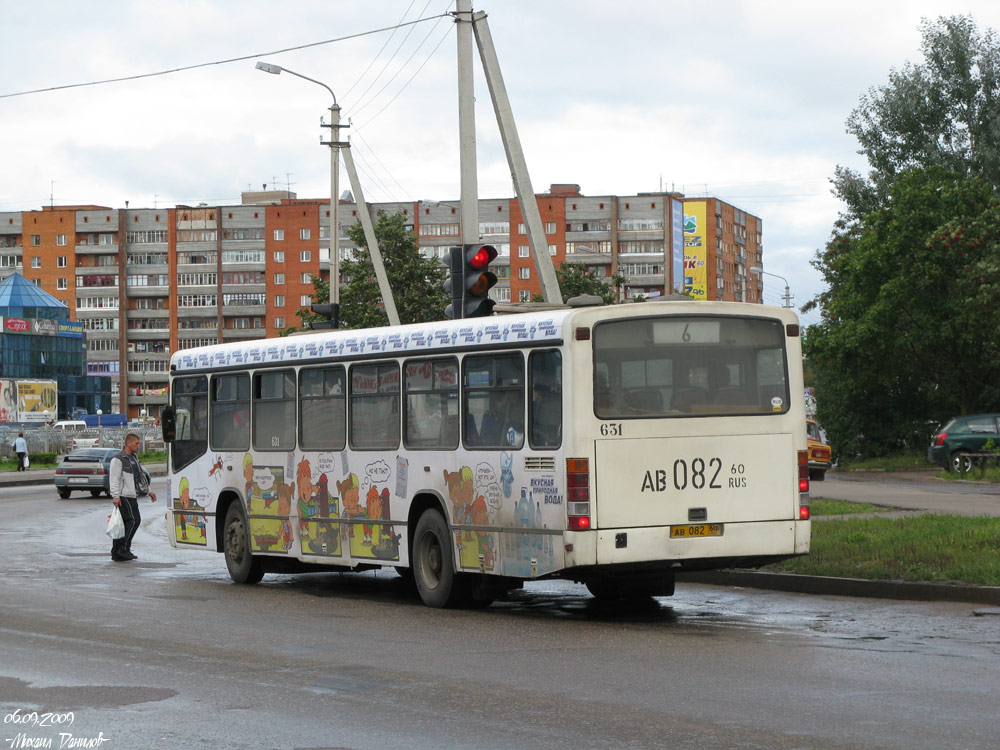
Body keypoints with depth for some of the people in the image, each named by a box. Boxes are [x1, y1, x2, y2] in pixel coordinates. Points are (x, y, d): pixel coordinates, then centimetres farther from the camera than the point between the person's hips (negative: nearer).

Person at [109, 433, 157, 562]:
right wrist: (115, 496, -21)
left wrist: (148, 491, 25)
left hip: (132, 496, 9)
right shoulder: (118, 459, -7)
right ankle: (124, 548, -12)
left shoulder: (134, 458, 22)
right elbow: (114, 478, -14)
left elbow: (139, 477, 30)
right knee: (134, 519, -15)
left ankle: (117, 553, 7)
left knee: (123, 523, 7)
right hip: (124, 497, -9)